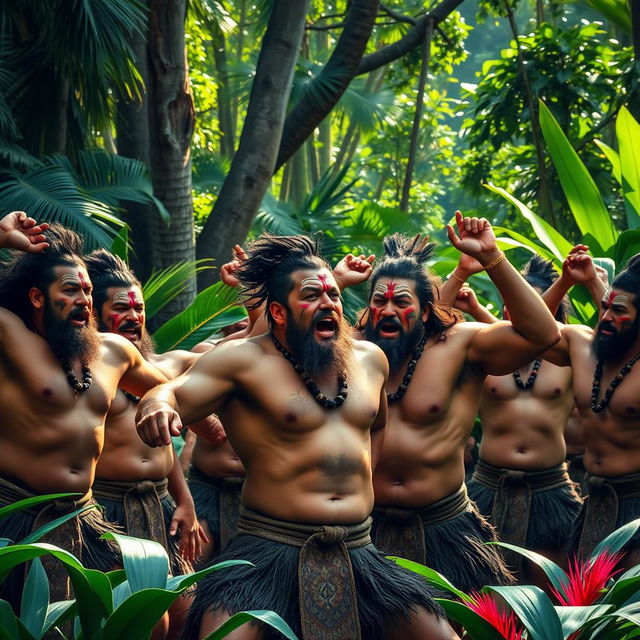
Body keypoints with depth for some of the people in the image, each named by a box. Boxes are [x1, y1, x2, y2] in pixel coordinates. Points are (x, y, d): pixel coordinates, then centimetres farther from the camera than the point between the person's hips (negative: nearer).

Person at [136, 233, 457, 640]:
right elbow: (172, 397, -14)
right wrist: (157, 407, -37)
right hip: (271, 550, -5)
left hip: (359, 556, 5)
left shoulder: (369, 358, 13)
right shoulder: (245, 359, -5)